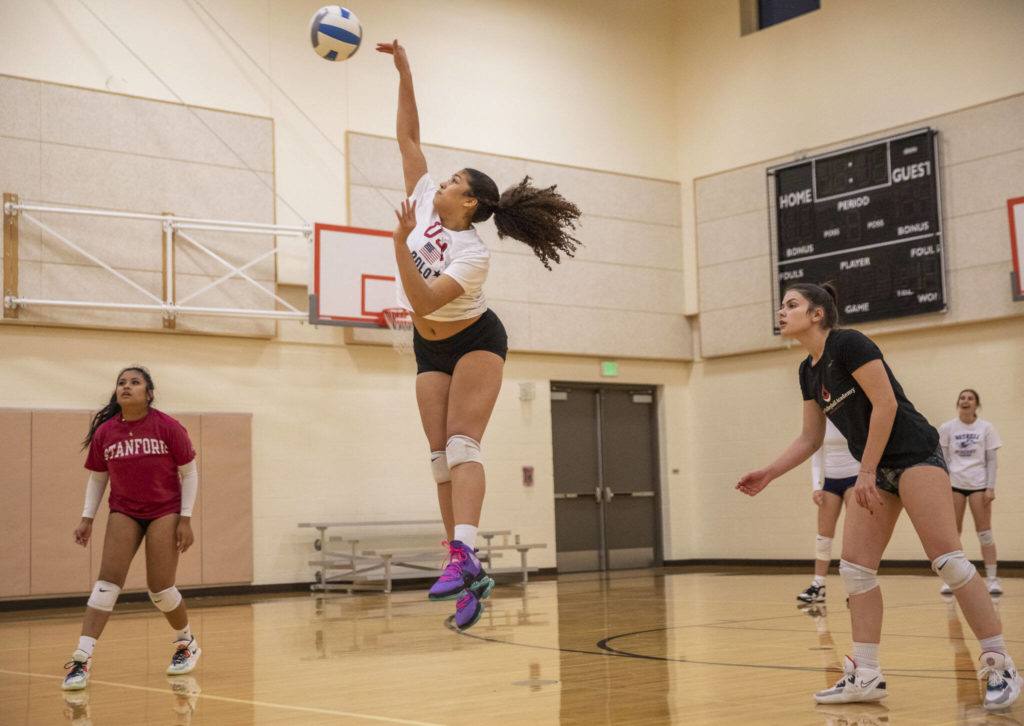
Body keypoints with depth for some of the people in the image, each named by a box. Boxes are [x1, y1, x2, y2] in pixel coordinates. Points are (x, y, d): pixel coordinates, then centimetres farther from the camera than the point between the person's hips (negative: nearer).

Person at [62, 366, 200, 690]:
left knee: (160, 589, -3)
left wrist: (186, 519, -7)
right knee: (107, 580, -12)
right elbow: (96, 478, 10)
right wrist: (87, 518, 3)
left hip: (164, 511, -2)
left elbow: (189, 473, -3)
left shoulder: (168, 428, -10)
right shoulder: (104, 432, -2)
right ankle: (81, 660, -14)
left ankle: (187, 643, 24)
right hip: (123, 512, 3)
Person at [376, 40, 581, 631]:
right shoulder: (424, 203, -4)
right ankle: (473, 576, -4)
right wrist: (404, 74, -4)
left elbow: (422, 301, -31)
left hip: (475, 343, -6)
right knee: (442, 457, -3)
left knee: (461, 445, -24)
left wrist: (400, 244, -35)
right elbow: (409, 136, 1)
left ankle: (464, 554, -37)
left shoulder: (473, 254, -22)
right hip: (431, 350, 6)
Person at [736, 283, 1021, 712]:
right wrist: (767, 475, 10)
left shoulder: (847, 343, -12)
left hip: (914, 455, -9)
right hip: (876, 472, 9)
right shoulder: (809, 370, 12)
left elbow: (885, 402, -18)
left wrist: (866, 472, -18)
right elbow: (810, 438, 19)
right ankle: (866, 676, 4)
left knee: (946, 557, -15)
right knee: (855, 567, 0)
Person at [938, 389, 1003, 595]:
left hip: (979, 484, -1)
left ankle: (992, 579, 2)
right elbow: (944, 459, 6)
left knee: (984, 533, -2)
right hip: (954, 483, 1)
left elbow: (991, 459, 2)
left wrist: (990, 487, -6)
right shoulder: (947, 428, 4)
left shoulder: (986, 428, 3)